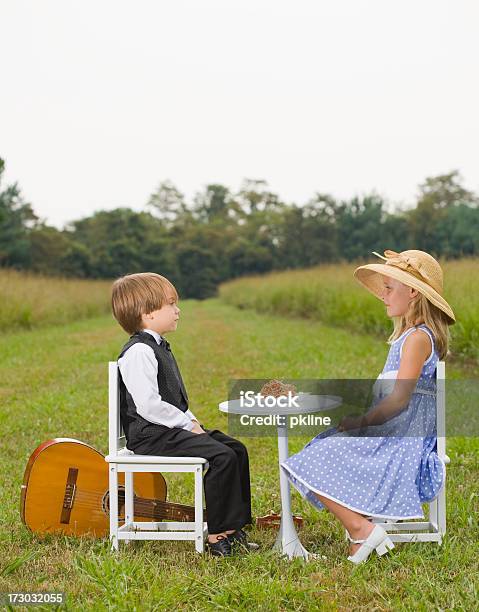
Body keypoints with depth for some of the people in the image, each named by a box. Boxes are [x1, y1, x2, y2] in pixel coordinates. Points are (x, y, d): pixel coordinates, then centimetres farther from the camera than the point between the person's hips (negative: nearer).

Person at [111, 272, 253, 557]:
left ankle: (233, 526, 8)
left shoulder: (159, 347, 18)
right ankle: (217, 535, -13)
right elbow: (148, 405, -24)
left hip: (172, 427, 11)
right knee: (223, 456, -22)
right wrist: (187, 424, -17)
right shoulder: (139, 352, -17)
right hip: (150, 436, -11)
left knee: (236, 449, 4)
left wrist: (191, 420, 8)